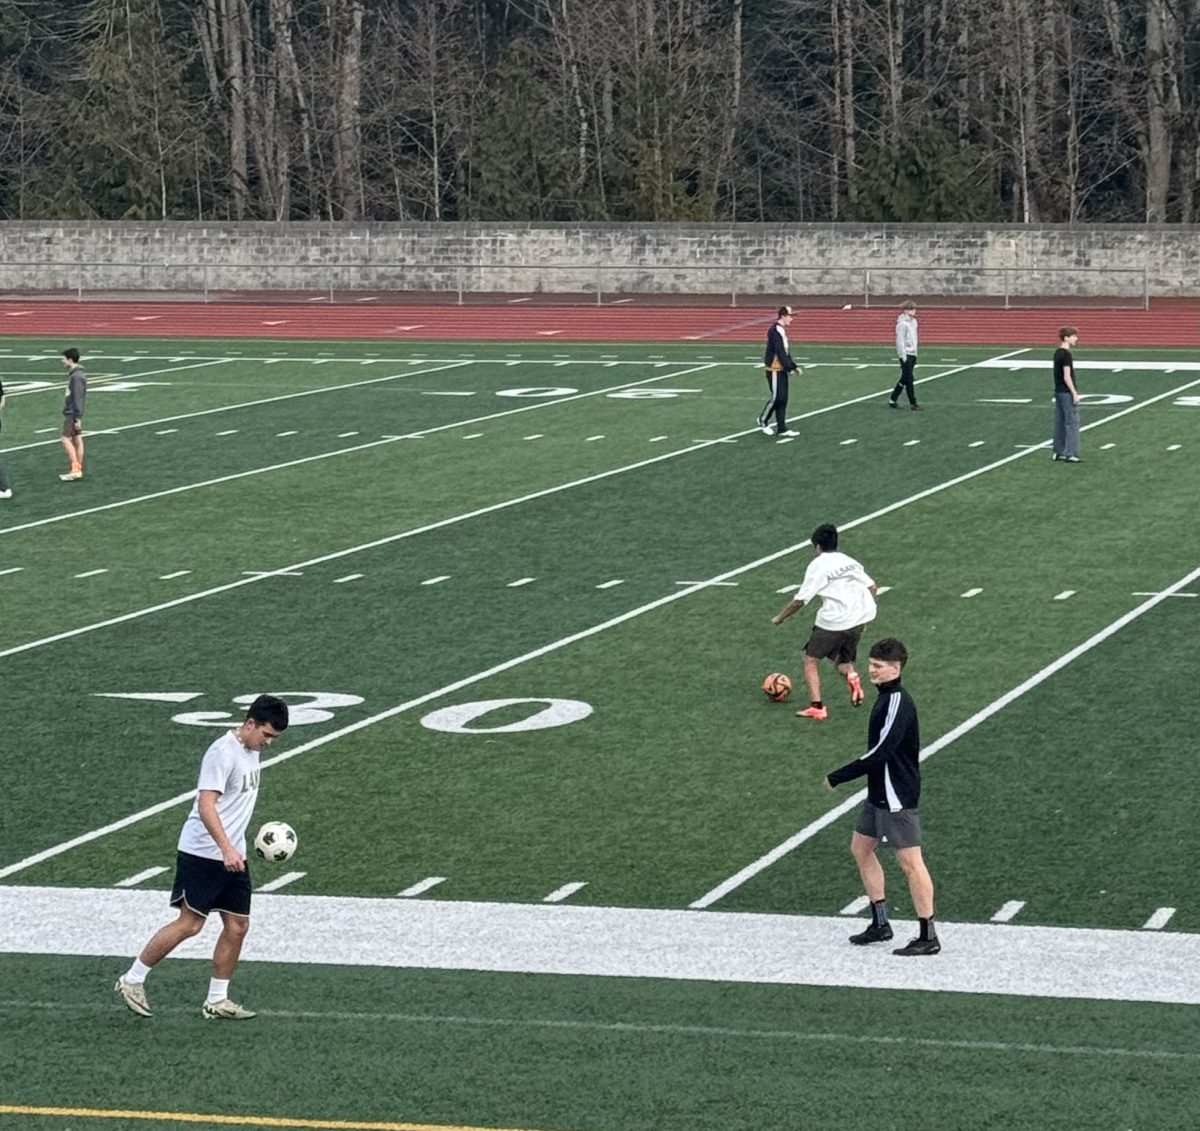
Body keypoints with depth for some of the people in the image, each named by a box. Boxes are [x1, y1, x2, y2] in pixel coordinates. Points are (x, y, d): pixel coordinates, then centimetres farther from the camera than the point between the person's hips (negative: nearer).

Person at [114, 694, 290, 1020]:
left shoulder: (251, 751, 11)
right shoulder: (223, 753, -18)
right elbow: (206, 805, -26)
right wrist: (226, 849, -34)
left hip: (232, 855, 9)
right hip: (203, 853, -9)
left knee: (237, 926, 5)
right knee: (190, 923, -7)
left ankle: (216, 1001, 13)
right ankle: (132, 981, 4)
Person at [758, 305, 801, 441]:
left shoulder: (782, 330, 13)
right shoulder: (776, 331, -17)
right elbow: (780, 352, -20)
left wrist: (794, 366, 13)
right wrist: (790, 368, -16)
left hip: (781, 369, 10)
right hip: (774, 369, -10)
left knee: (783, 399, 8)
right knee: (775, 397, -4)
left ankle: (782, 429, 10)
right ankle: (763, 421, 15)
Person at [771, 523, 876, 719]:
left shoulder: (818, 565, -3)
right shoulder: (850, 561, 16)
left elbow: (800, 600, -5)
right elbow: (871, 587, 15)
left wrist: (779, 617, 8)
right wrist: (865, 615, 27)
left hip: (832, 622, -6)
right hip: (858, 620, 6)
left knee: (811, 660, 9)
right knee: (843, 661, 23)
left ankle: (816, 706, -5)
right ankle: (851, 675, -13)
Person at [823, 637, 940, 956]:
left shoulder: (898, 703, -20)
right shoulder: (886, 698, 10)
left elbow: (880, 752, -25)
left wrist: (837, 778, -19)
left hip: (897, 797, -11)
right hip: (879, 793, 11)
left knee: (910, 861, -6)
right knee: (861, 848, 17)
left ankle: (929, 937, -1)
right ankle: (880, 924, 25)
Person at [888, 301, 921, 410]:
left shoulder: (913, 322, 12)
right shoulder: (902, 323, -13)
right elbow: (900, 340, -15)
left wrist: (915, 354, 17)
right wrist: (903, 356, -18)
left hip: (912, 354, 9)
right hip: (905, 354, -9)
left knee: (904, 379, 12)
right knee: (909, 379, -6)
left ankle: (892, 400, 21)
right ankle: (912, 403, -4)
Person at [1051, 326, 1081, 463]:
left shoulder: (1057, 353, 11)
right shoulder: (1066, 354, -16)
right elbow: (1067, 376, -19)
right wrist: (1074, 393, -17)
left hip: (1059, 391, 9)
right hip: (1067, 392, -9)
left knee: (1060, 422, 13)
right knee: (1072, 422, -5)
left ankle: (1058, 452, 18)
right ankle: (1070, 454, -6)